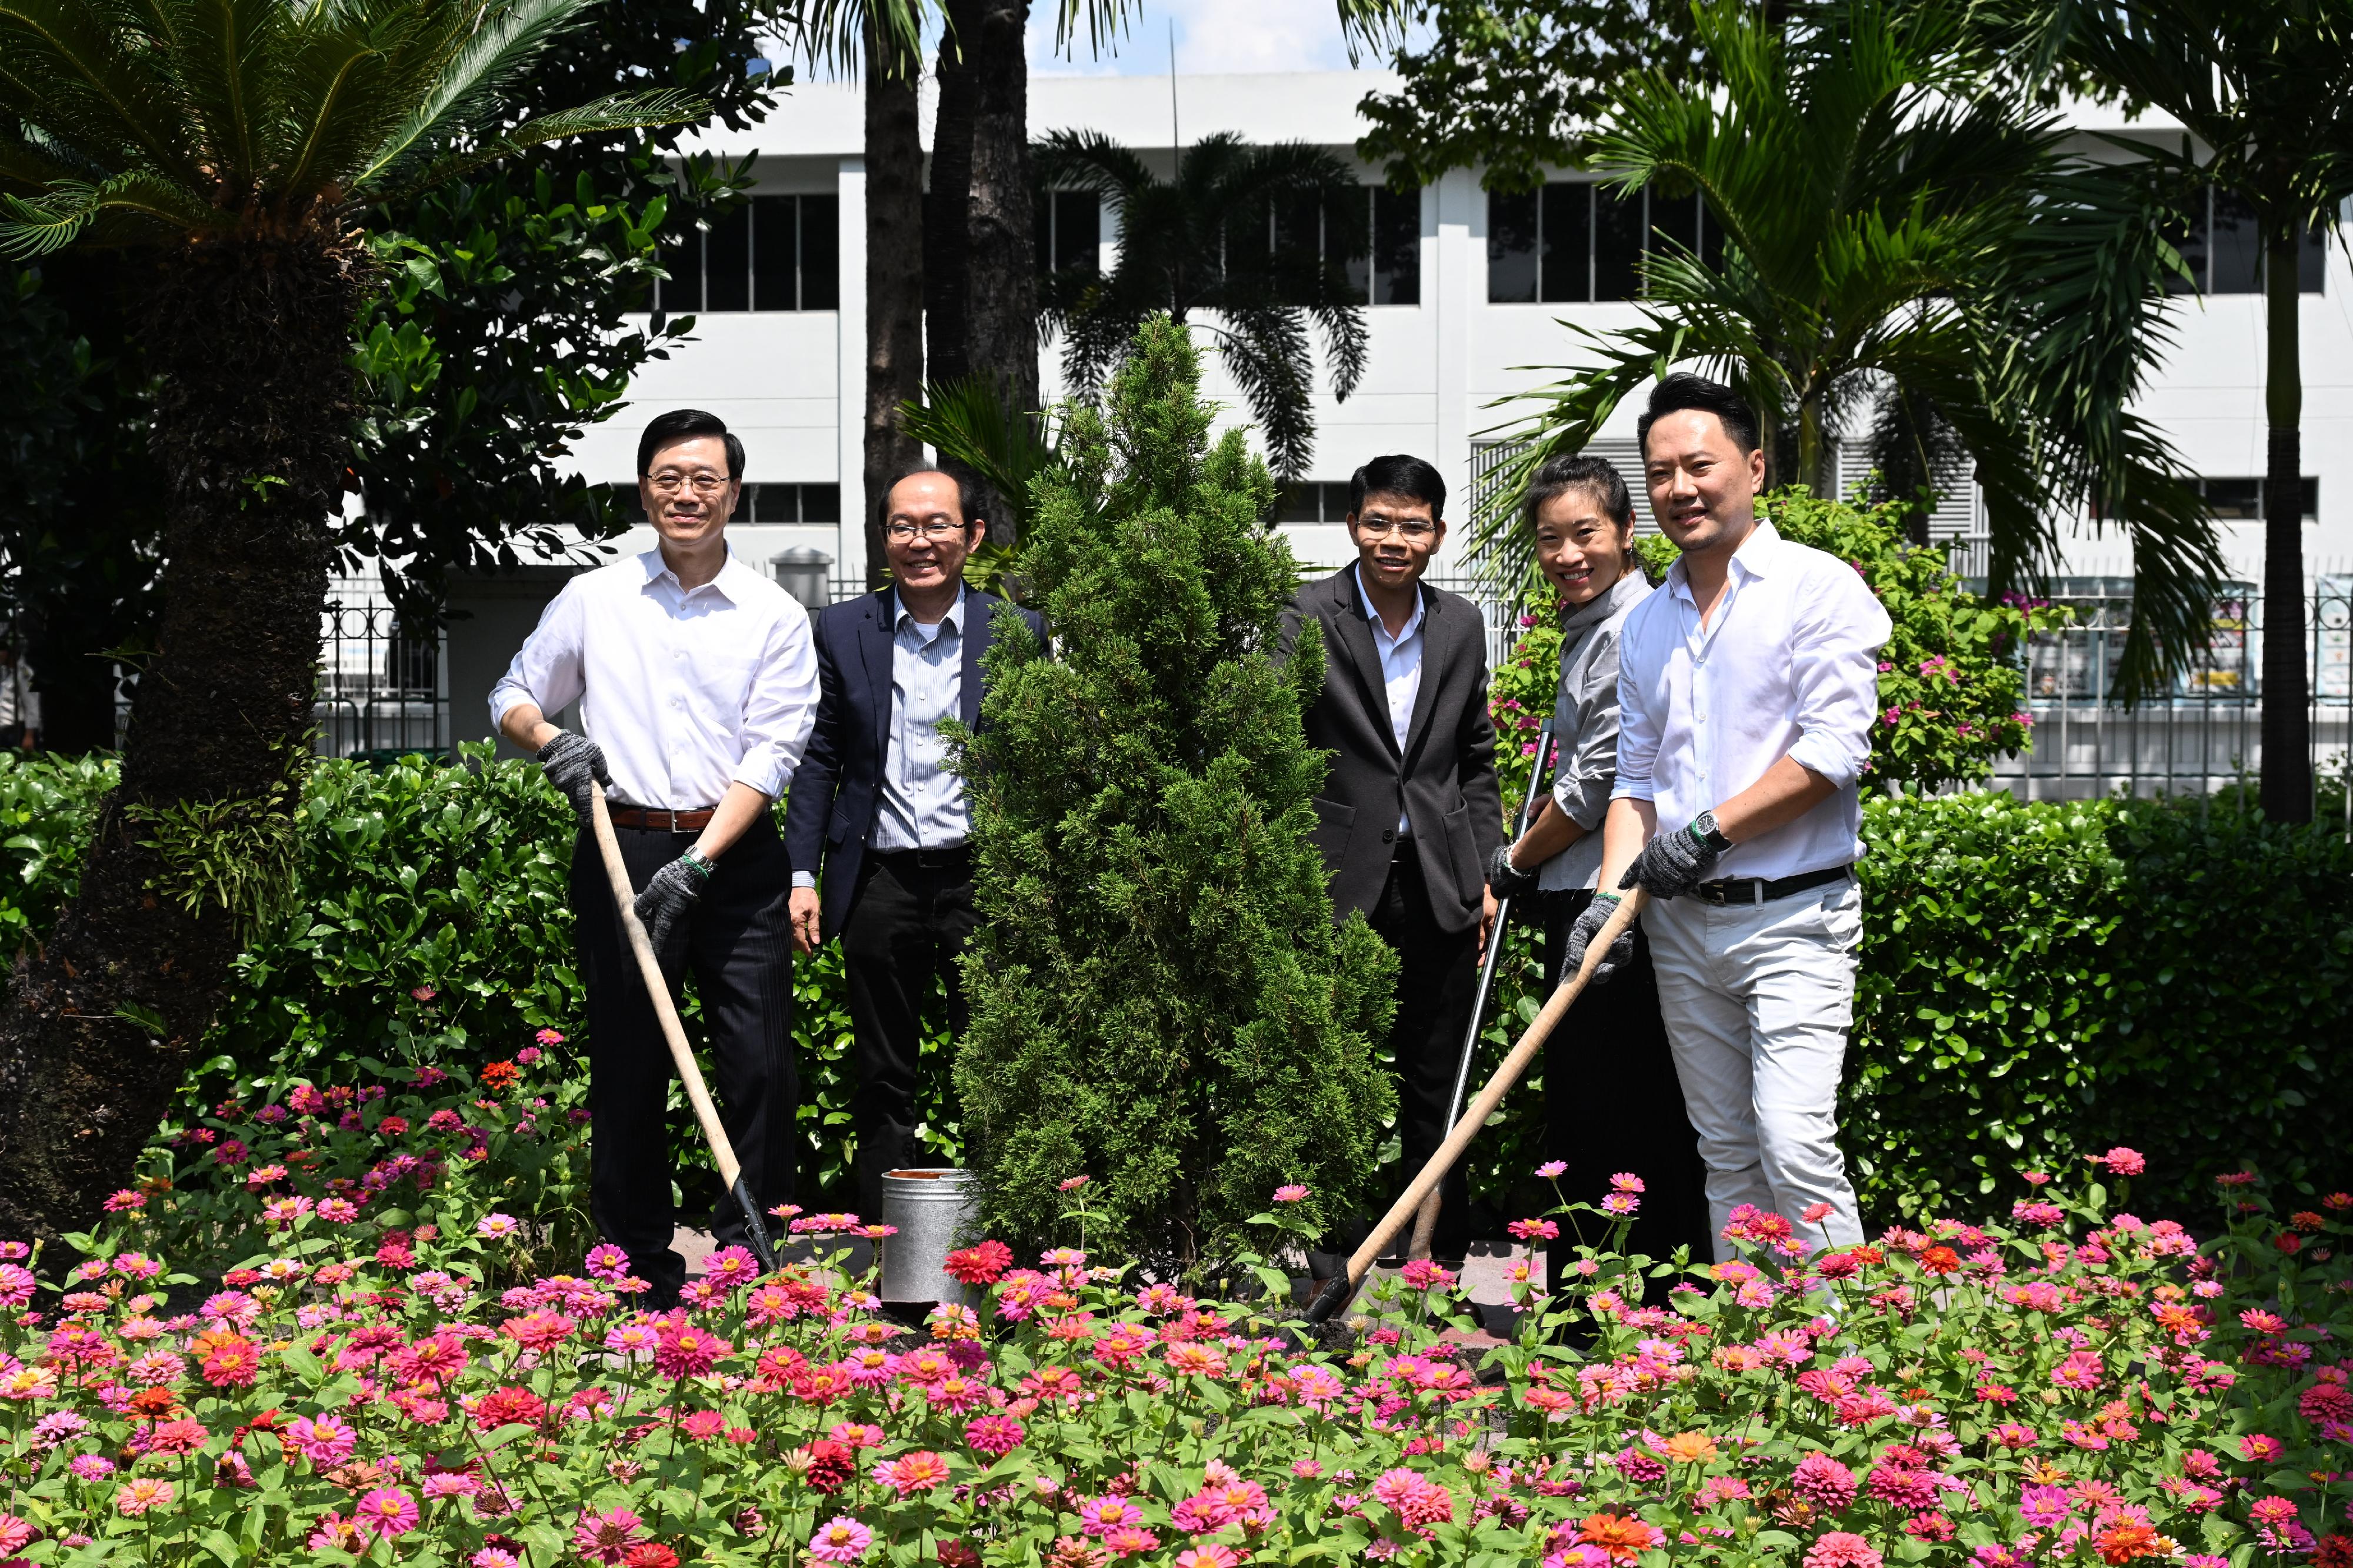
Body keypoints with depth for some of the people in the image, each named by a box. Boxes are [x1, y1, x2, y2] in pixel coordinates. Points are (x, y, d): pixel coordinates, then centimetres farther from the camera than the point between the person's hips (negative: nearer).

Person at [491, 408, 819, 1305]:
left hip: (736, 860, -1)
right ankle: (640, 1278, 10)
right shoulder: (593, 600, 10)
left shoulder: (776, 618, 5)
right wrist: (549, 740, -6)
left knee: (759, 1067, -6)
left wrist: (698, 863, -13)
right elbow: (513, 699, 19)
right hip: (624, 853, 1)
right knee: (627, 1070, 3)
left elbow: (772, 752, -2)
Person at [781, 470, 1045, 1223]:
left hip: (982, 877, -1)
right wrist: (803, 874, 2)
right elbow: (819, 759, 8)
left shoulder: (1019, 632, 3)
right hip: (880, 880, 1)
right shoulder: (843, 630, 6)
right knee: (885, 1082, 8)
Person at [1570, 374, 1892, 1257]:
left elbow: (1833, 752, -13)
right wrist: (1613, 892, 2)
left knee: (1794, 1141, -16)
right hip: (1682, 923, 6)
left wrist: (1709, 831, -14)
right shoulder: (1645, 627, 15)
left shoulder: (1819, 589, -5)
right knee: (1727, 1154, 9)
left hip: (1793, 917, -6)